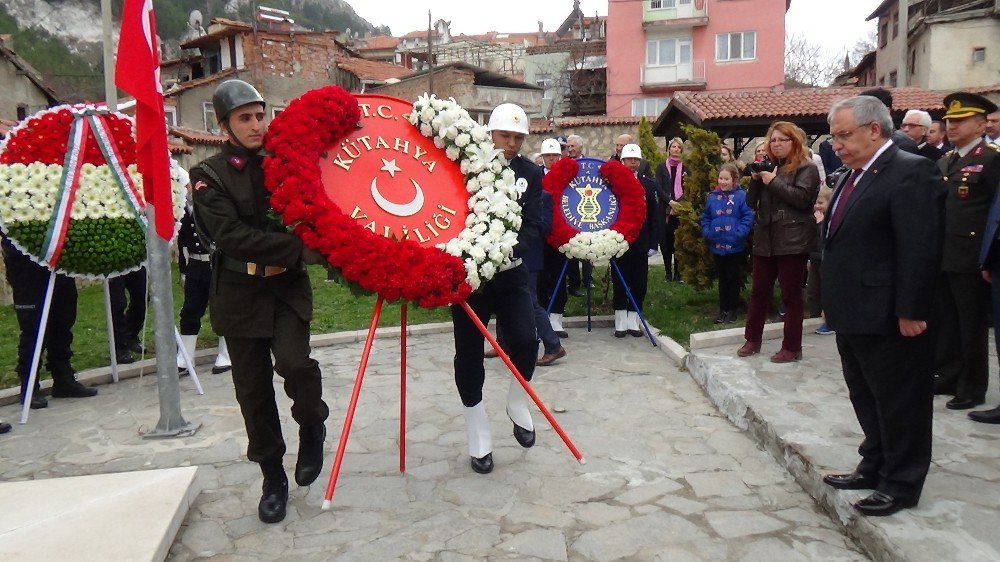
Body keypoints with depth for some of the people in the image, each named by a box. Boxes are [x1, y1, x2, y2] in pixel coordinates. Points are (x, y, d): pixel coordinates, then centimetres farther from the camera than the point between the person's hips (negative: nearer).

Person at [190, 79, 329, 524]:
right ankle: (273, 478, 23)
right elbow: (232, 235, -17)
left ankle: (312, 426, 11)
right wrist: (297, 249, -24)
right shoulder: (209, 175, -4)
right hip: (240, 293, 0)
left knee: (294, 361, -22)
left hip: (288, 287, 1)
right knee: (253, 388, 6)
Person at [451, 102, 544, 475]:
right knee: (469, 356, 3)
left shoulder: (530, 174, 3)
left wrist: (510, 249, -24)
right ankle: (479, 440, 19)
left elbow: (532, 226, -5)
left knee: (525, 342, -13)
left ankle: (517, 406, 19)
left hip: (510, 273, 2)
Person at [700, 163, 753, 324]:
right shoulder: (712, 197, 5)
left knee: (733, 279, 7)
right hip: (717, 245, 4)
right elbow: (705, 218, 12)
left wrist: (740, 233, -19)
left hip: (735, 246, -4)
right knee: (722, 279, 13)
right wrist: (707, 232, -2)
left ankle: (732, 309, 17)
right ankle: (723, 309, 21)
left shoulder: (741, 196, -7)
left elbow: (748, 216, -10)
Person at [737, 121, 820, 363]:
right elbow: (751, 202, 13)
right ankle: (752, 340, 21)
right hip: (765, 239, 6)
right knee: (759, 291, 10)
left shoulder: (806, 168, -2)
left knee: (791, 295, 1)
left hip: (792, 241, -6)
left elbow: (802, 198, -17)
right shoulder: (768, 167, 16)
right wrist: (756, 180, -3)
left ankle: (792, 347, 8)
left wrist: (774, 182, -15)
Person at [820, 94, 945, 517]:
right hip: (853, 315, 9)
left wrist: (911, 312, -21)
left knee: (900, 402, 6)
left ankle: (901, 485, 20)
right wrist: (834, 302, 14)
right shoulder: (855, 176, 13)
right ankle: (875, 468, 35)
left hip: (888, 319, -9)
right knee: (866, 398, 20)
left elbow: (920, 249, -21)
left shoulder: (911, 172, -15)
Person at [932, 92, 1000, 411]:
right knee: (944, 322, 14)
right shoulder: (943, 162, 14)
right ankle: (947, 376, 26)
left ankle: (972, 388, 15)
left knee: (972, 325, 4)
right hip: (941, 258, 7)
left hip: (970, 261, -7)